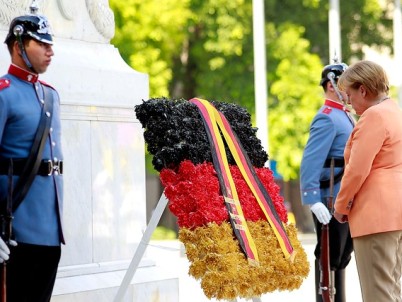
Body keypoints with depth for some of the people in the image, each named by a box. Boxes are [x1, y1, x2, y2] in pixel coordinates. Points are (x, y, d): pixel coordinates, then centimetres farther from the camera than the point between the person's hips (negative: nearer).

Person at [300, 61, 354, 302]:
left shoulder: (345, 116, 16)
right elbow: (310, 163, -22)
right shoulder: (327, 118, -14)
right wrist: (313, 200, -28)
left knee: (342, 256, 15)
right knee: (330, 258, -3)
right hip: (331, 204, -9)